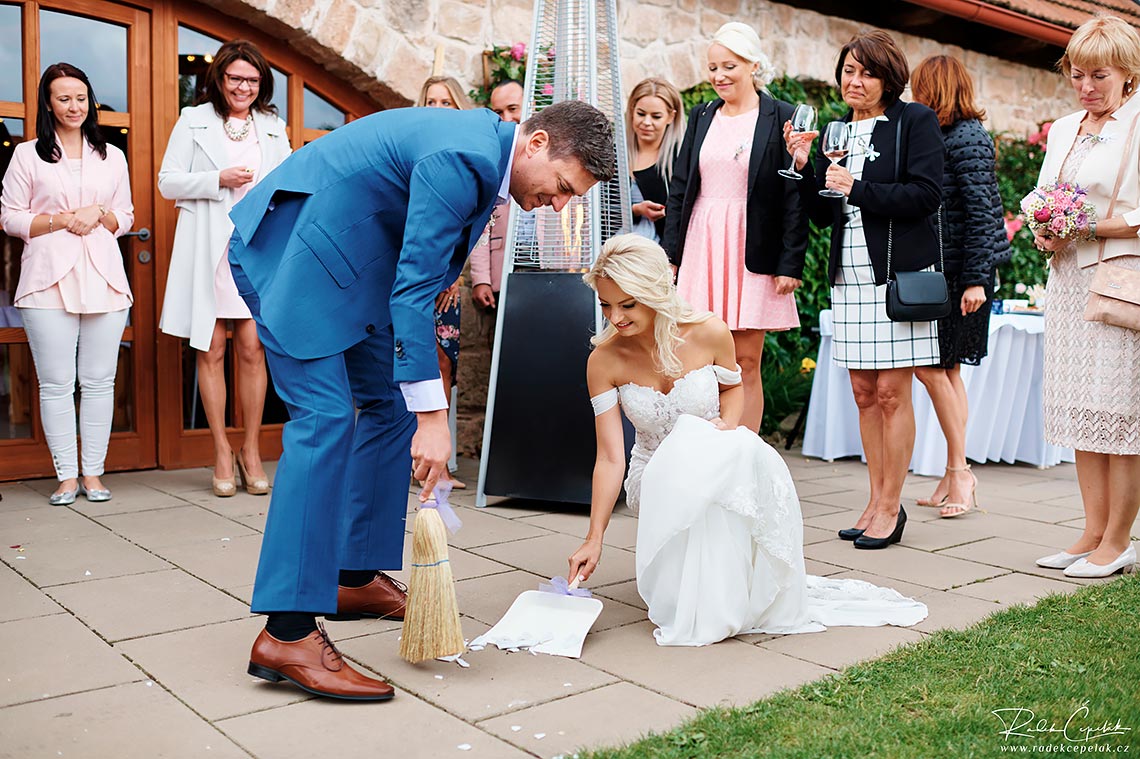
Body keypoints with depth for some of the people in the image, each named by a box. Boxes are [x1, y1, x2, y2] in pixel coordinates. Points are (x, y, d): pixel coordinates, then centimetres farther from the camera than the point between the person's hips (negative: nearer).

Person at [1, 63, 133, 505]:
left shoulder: (112, 157, 17)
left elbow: (126, 217, 17)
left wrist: (99, 215, -4)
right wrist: (60, 221, -8)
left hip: (102, 278, 2)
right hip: (48, 280, -2)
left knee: (99, 381, 1)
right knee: (56, 383, -2)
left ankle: (93, 473, 9)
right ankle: (66, 476, 5)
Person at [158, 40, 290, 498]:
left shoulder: (274, 127, 16)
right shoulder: (193, 120, 9)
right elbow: (167, 181, 4)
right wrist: (219, 180, -10)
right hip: (208, 248, -1)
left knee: (253, 349, -2)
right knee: (210, 349, -1)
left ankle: (251, 451, 8)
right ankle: (222, 453, 8)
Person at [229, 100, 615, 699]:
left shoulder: (484, 153, 7)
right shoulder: (460, 157, -24)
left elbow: (421, 275, 16)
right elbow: (413, 287, -26)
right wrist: (431, 414, -26)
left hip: (349, 257, 11)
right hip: (288, 249, -11)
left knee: (390, 404, 10)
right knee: (326, 416, -18)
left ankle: (355, 579, 19)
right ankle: (287, 633, -17)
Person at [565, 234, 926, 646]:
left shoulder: (708, 333, -15)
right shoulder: (604, 361, -14)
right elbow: (610, 457, -13)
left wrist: (727, 424, -15)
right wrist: (594, 538, -19)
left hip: (720, 465, 1)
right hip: (655, 475, 0)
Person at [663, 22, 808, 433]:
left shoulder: (781, 118, -1)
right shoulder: (701, 117, 12)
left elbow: (795, 197, -4)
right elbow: (679, 189, 13)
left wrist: (791, 263, -10)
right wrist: (670, 255, 7)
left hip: (753, 253, -3)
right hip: (701, 247, 4)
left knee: (746, 361, 1)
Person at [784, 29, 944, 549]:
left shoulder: (915, 121, -1)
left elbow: (926, 194, -11)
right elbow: (823, 215, 13)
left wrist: (857, 189, -13)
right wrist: (804, 167, -1)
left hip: (898, 274, -5)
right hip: (849, 277, 6)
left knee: (892, 392, -2)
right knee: (863, 392, 9)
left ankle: (891, 506, 7)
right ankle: (876, 501, 18)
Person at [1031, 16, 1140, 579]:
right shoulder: (1062, 130, 16)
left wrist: (1094, 226, -19)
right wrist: (1044, 233, 2)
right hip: (1069, 279, 6)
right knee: (1081, 409, 7)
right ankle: (1093, 532, 14)